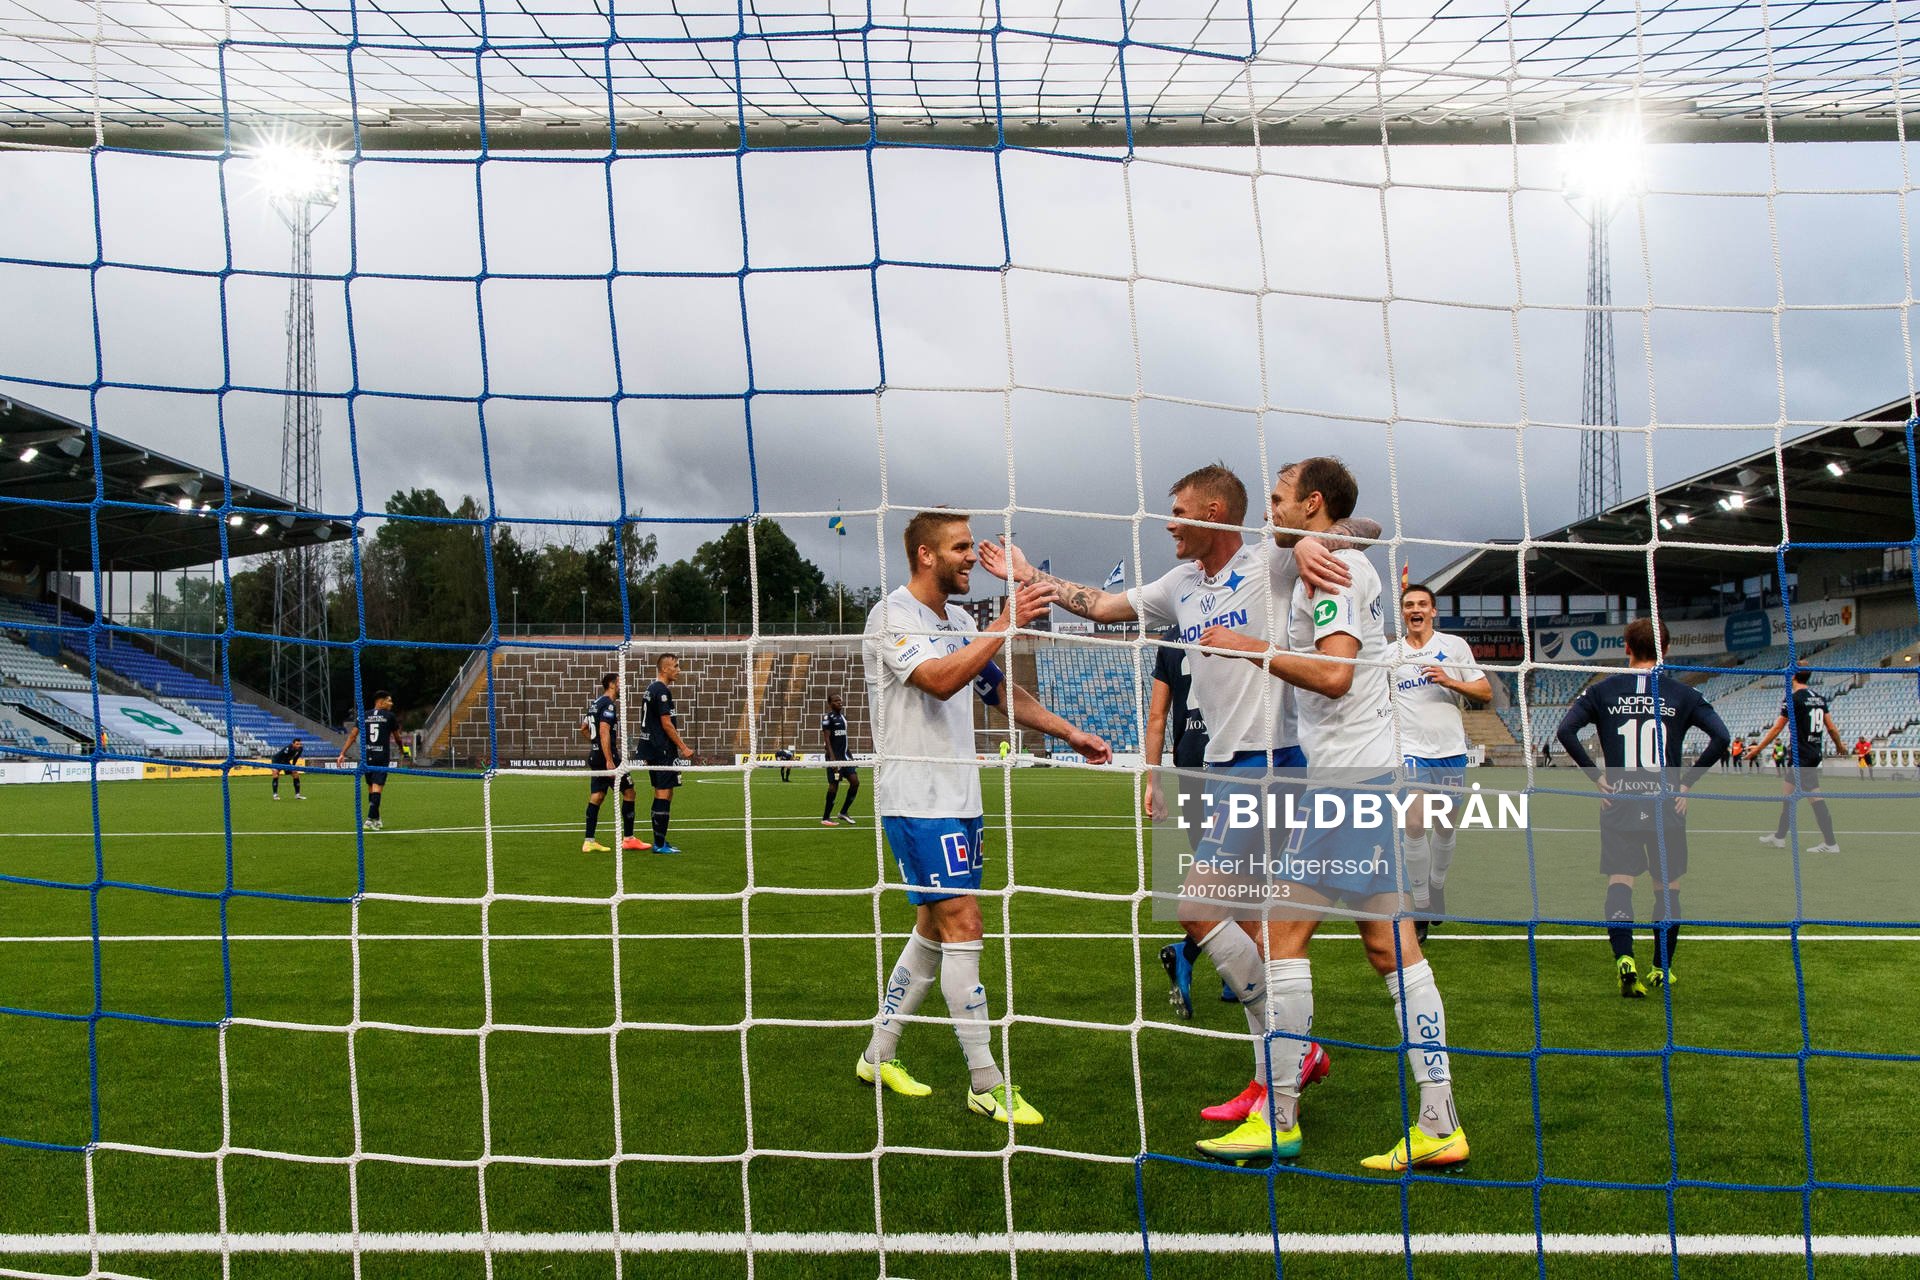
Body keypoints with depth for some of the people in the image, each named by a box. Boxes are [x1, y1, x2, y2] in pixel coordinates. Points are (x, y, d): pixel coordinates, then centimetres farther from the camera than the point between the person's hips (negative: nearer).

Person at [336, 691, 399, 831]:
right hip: (382, 757, -4)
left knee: (371, 788, 15)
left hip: (366, 757, 4)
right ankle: (370, 819, -20)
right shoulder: (390, 716, 2)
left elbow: (352, 736, 3)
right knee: (377, 788, -9)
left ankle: (376, 819, 24)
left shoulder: (364, 716, 11)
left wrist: (342, 754, 2)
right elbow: (397, 737, 12)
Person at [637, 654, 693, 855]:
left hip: (651, 748, 10)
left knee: (660, 793, 13)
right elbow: (666, 724, -18)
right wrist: (683, 748, -13)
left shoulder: (651, 689, 17)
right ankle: (660, 844, -7)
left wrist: (678, 742, 22)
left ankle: (659, 842, 17)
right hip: (662, 750, -10)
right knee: (664, 793, -7)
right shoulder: (662, 691, -14)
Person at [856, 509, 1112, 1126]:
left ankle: (879, 1055, 26)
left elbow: (1003, 692, 21)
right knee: (963, 926, -10)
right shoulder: (893, 616, -12)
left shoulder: (959, 621, 15)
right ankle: (986, 1085, -3)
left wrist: (1069, 732, 12)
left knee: (934, 930, 13)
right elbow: (940, 680, -28)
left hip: (959, 800, 9)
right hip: (918, 801, -9)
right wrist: (1006, 623, -28)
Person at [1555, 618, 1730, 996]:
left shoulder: (1603, 691, 2)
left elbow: (1566, 730, -8)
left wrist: (1596, 776, -2)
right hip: (1666, 806, 0)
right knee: (1668, 887, 13)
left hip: (1619, 804, 0)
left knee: (1620, 883, -1)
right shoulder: (1681, 693, 1)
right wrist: (1687, 782, -1)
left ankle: (1624, 959, -21)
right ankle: (1662, 969, 18)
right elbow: (1721, 738, -6)